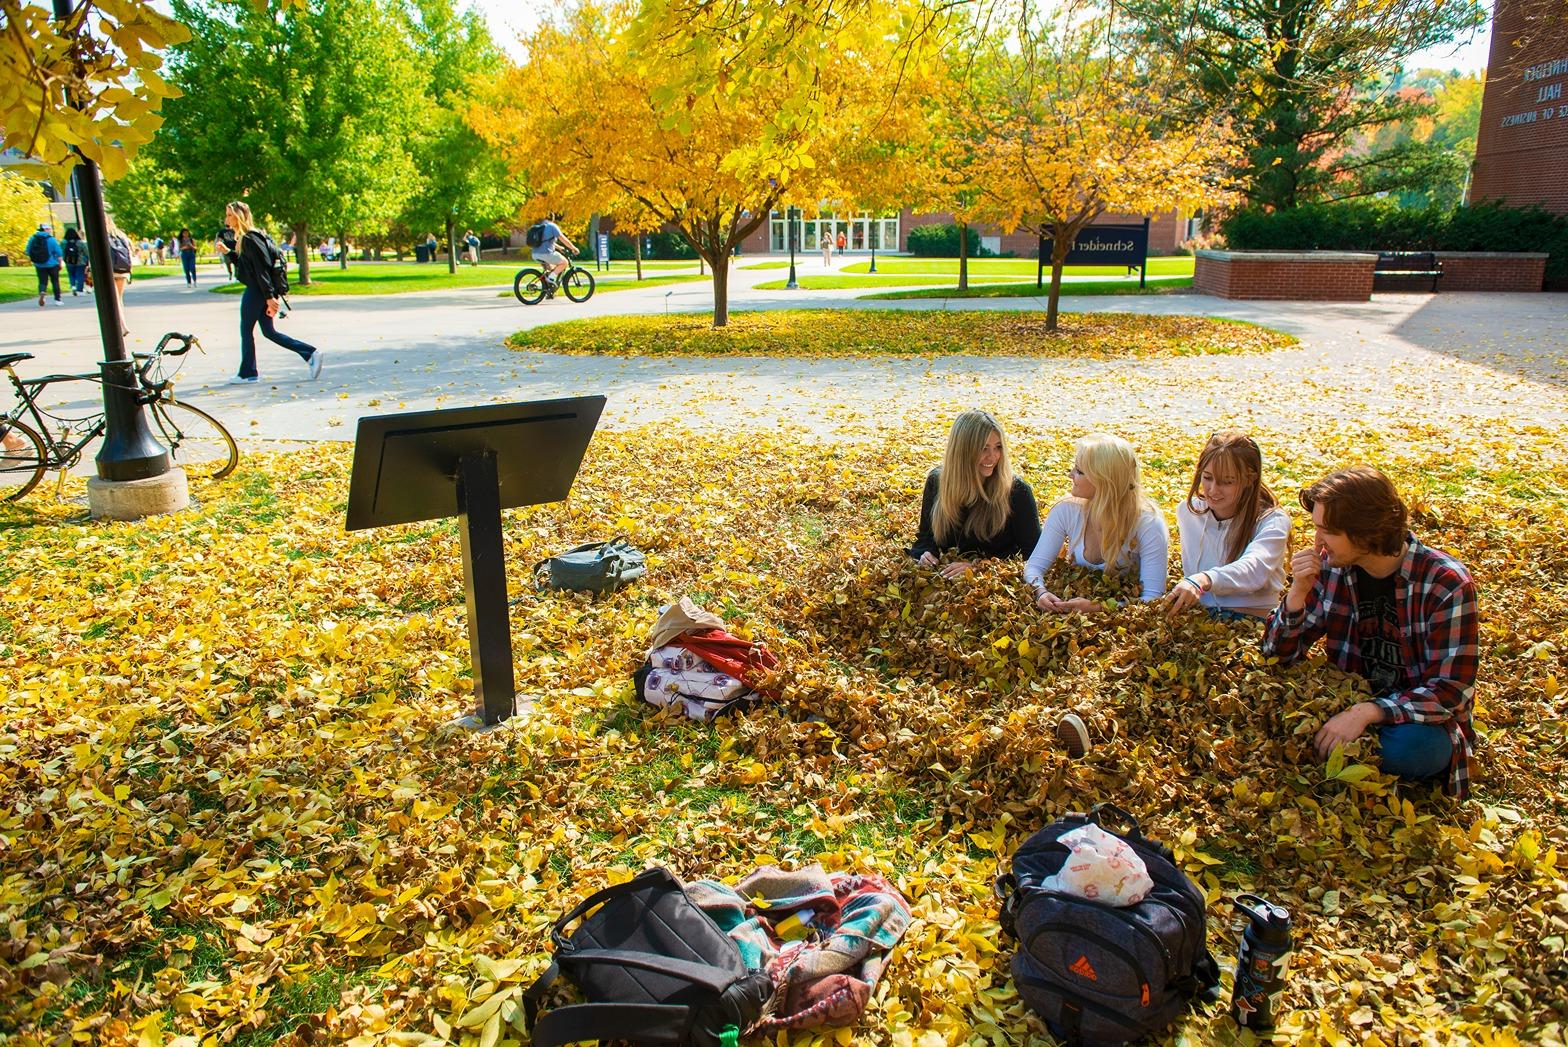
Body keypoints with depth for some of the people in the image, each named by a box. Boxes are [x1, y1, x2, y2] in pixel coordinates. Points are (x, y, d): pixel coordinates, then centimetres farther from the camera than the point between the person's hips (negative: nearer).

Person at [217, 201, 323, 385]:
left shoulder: (250, 239, -16)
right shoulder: (245, 238, 15)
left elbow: (262, 269, -22)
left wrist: (270, 297, -24)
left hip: (256, 292, -10)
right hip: (256, 291, 10)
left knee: (246, 330, 2)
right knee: (269, 332, 10)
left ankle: (248, 373, 12)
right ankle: (310, 353, 4)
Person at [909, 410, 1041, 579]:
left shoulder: (1017, 490, -7)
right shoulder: (936, 481, 4)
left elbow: (1031, 551, -7)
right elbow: (925, 534, 16)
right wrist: (926, 553, -6)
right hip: (944, 575, 2)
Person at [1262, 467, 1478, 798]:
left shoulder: (1446, 583, -18)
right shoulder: (1331, 566, -5)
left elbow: (1451, 690, -21)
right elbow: (1281, 653, -3)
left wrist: (1368, 712, -34)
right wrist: (1298, 592, -20)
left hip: (1418, 721, -3)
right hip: (1349, 706, 3)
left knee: (1408, 746, -35)